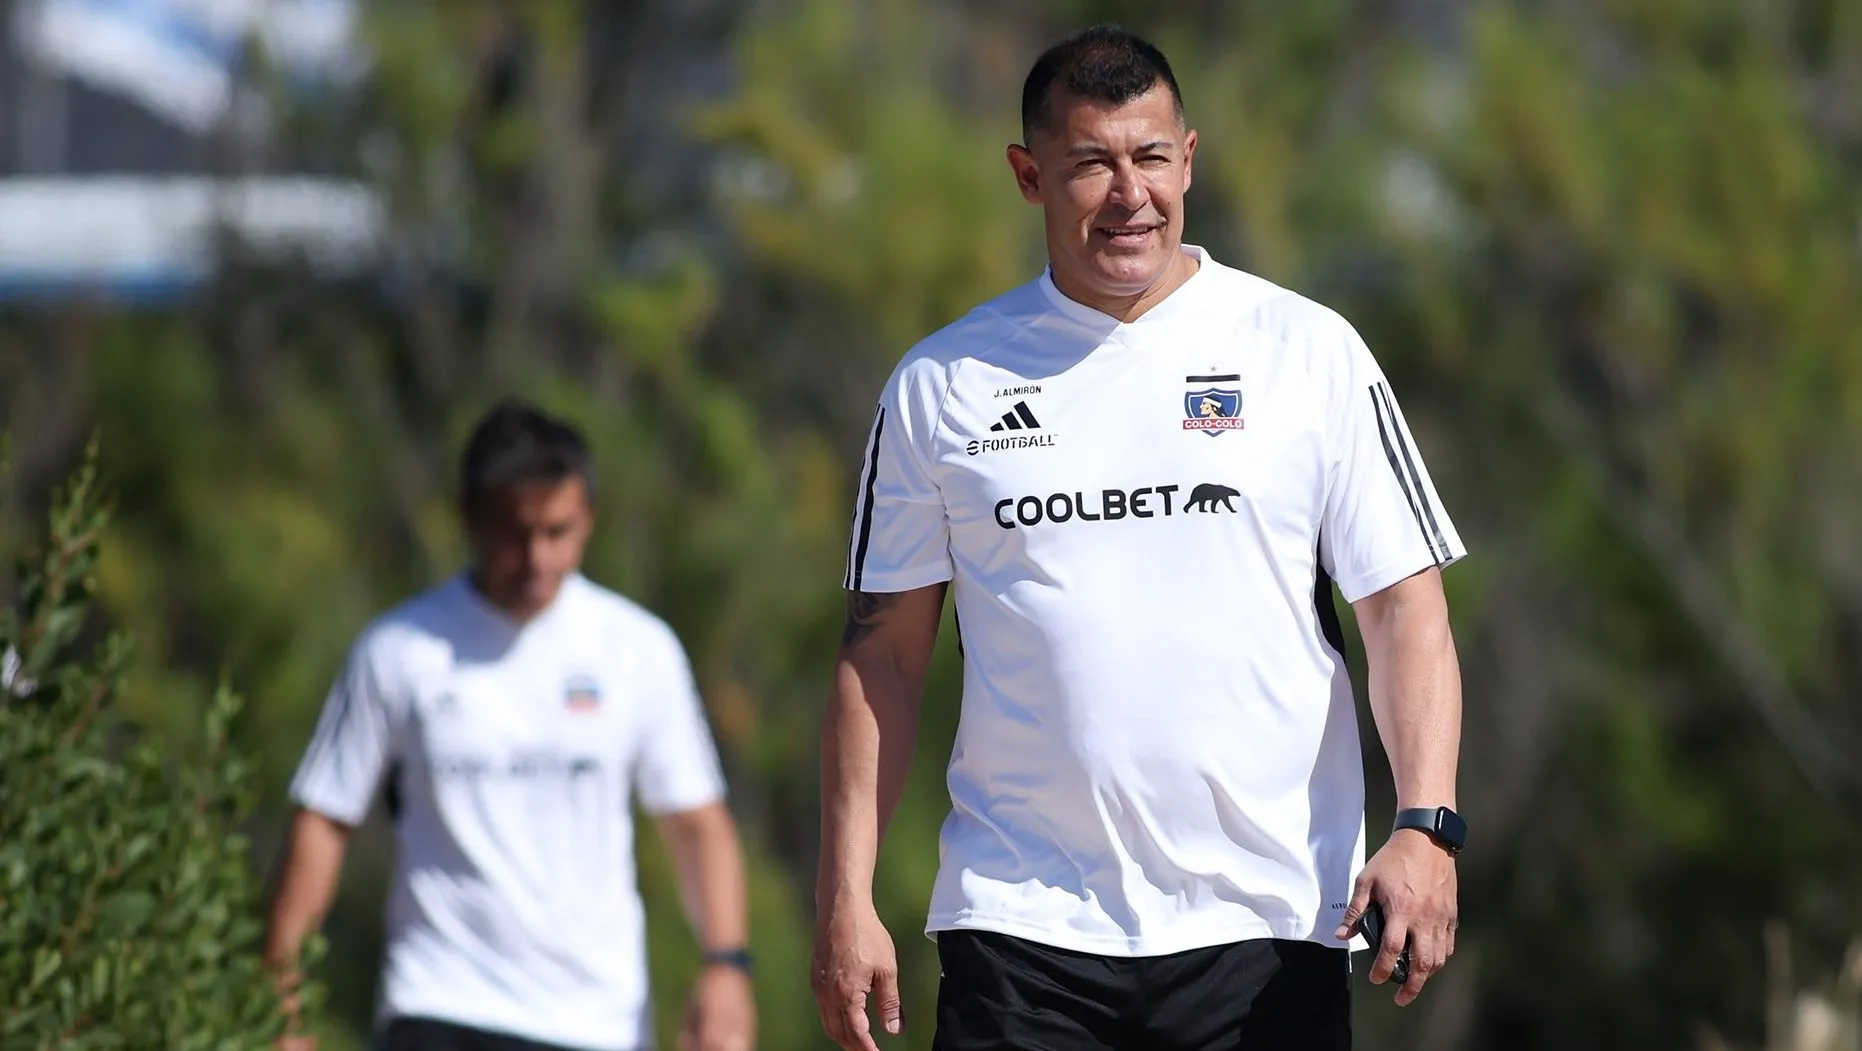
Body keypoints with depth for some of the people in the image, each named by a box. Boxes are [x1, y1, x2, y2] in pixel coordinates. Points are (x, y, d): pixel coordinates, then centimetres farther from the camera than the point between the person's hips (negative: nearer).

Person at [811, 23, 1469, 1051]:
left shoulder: (1309, 350, 4)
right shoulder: (942, 384, 7)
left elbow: (1404, 606, 2)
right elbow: (882, 649, 10)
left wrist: (1425, 828, -12)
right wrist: (845, 898, 2)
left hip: (1263, 921, 0)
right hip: (1021, 924, 1)